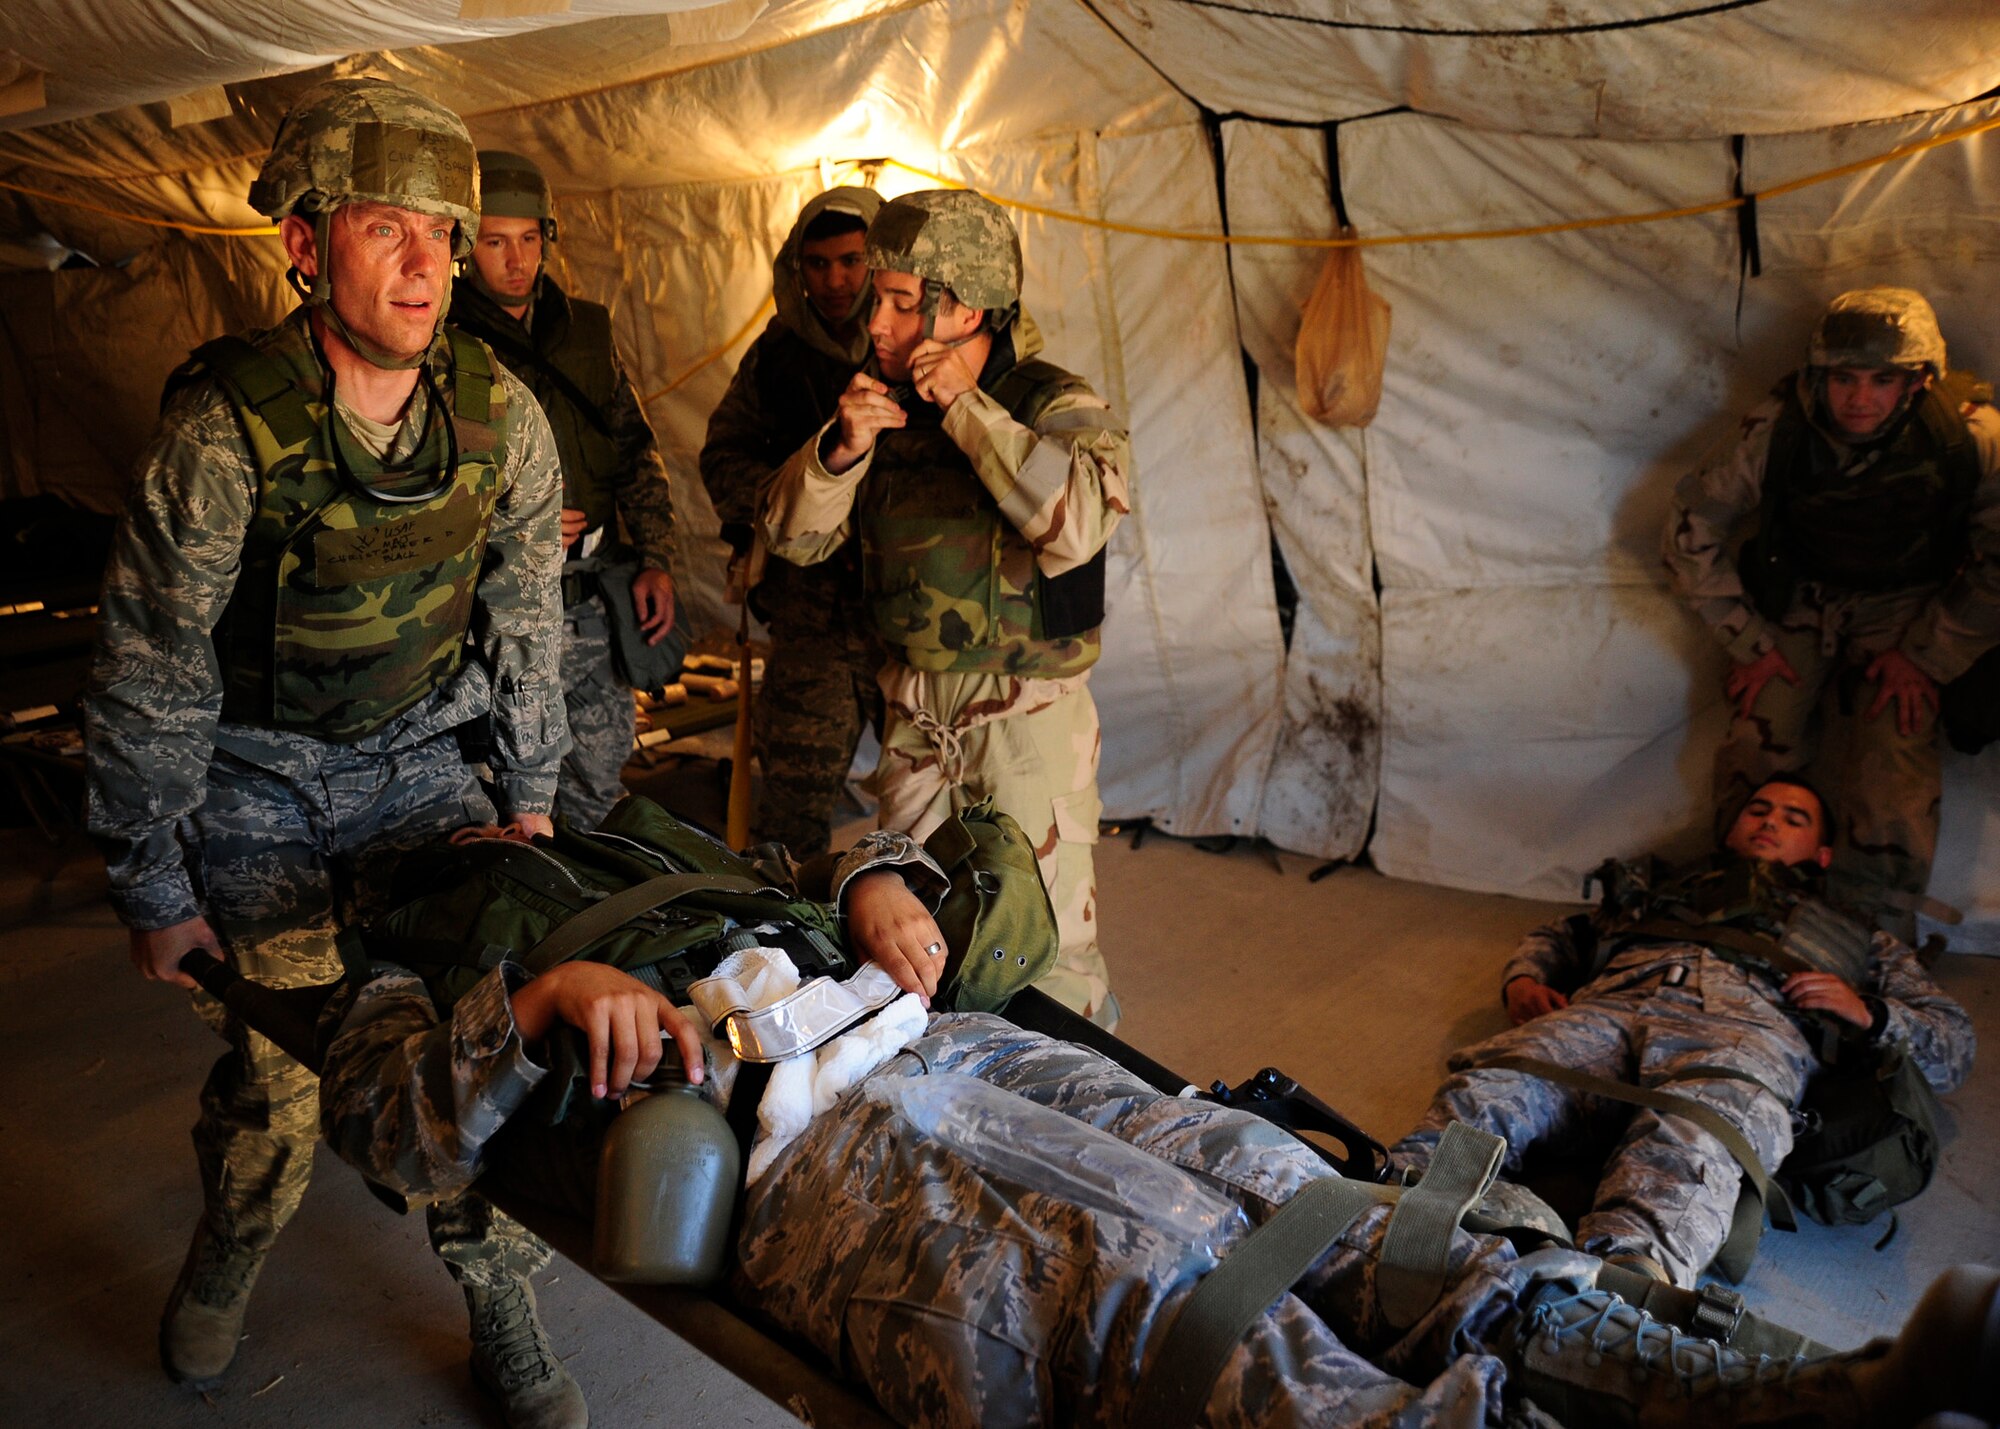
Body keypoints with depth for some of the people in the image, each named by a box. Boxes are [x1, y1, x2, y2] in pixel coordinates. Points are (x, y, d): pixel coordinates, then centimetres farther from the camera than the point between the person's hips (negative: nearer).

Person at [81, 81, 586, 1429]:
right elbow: (148, 674, -13)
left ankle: (503, 1310, 18)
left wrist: (531, 796, 7)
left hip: (414, 752, 3)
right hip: (253, 776, -2)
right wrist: (153, 892, -8)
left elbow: (525, 616, 2)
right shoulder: (225, 428, -22)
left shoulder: (499, 414, -11)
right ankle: (225, 1264, 35)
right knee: (276, 1081, 0)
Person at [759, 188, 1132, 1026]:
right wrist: (844, 448, -17)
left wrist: (967, 406, -26)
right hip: (915, 712, 6)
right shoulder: (886, 405, 3)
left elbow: (1078, 525, -34)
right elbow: (791, 535, 2)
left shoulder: (1055, 406, -13)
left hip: (1028, 716, -5)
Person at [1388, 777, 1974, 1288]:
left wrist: (1867, 1014, 10)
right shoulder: (1670, 885, 45)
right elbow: (1558, 936, 41)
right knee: (1493, 1088, -35)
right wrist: (1523, 979, 16)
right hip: (1613, 1002, 2)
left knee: (1691, 1141, -41)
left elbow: (1954, 1044, 33)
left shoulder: (1857, 939, 43)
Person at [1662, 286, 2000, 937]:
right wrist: (1748, 641, -7)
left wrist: (1928, 657, -9)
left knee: (1893, 782, -19)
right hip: (1798, 598, 1)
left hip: (1905, 609, -1)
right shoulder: (1779, 427, -21)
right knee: (1757, 751, -16)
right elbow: (1692, 526, -8)